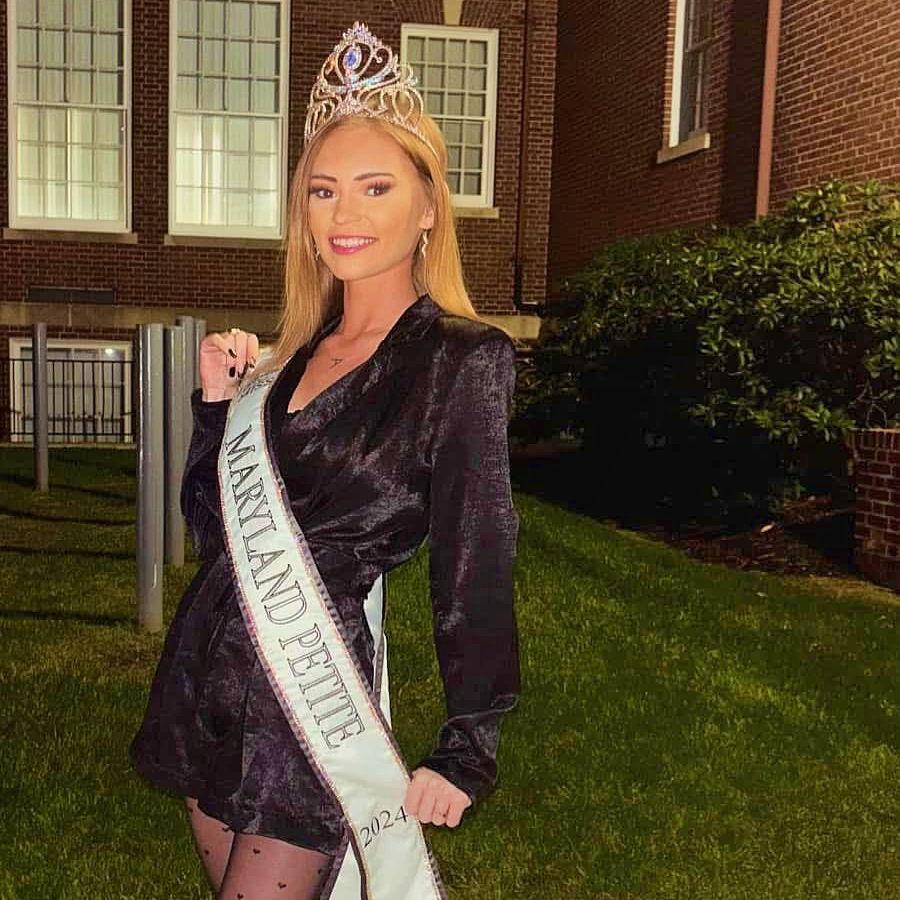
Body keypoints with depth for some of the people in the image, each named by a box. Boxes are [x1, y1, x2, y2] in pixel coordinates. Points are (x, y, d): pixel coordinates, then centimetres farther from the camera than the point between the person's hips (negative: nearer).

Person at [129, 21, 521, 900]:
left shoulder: (463, 358, -13)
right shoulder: (294, 351, 7)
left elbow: (474, 570, -13)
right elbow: (215, 529, 9)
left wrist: (466, 751, -12)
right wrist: (216, 403, -3)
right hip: (206, 668, 7)